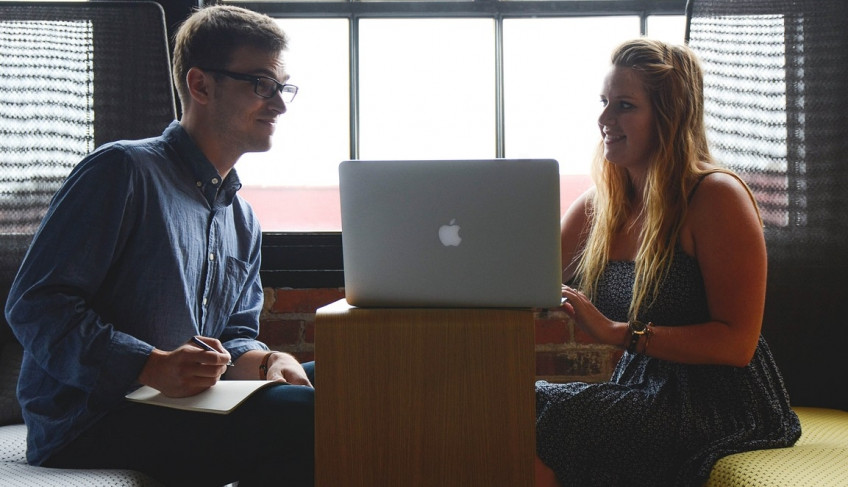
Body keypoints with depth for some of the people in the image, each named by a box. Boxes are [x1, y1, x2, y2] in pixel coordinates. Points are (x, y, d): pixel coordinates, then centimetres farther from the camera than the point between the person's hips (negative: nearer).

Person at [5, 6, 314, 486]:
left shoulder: (244, 222, 18)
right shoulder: (123, 170, -7)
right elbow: (35, 304, -14)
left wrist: (263, 361, -7)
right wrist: (154, 366, -26)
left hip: (185, 410, 8)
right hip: (86, 426, -8)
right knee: (305, 416, -27)